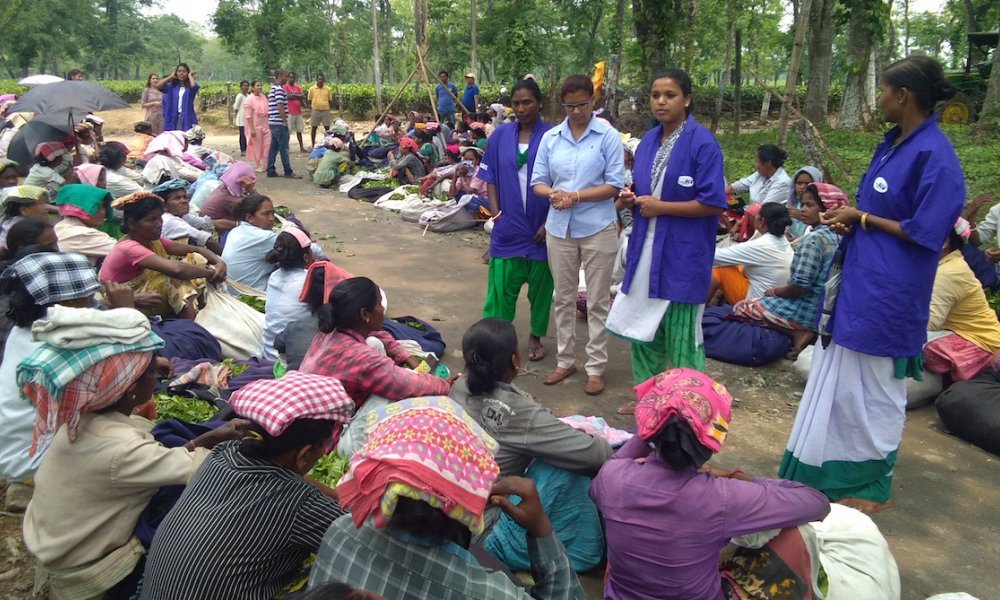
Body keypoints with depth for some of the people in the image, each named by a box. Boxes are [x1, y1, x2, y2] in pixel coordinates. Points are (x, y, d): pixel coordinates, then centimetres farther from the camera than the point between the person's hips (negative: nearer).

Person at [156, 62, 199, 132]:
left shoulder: (190, 87, 1)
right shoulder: (172, 86, 10)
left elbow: (194, 86, -23)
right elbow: (158, 86, -3)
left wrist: (190, 76, -2)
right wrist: (171, 76, 5)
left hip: (187, 118, -3)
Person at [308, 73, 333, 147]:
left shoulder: (327, 89, 3)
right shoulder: (312, 88, 0)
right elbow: (309, 100, 5)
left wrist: (329, 109, 5)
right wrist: (310, 111, 1)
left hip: (325, 110, 1)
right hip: (315, 110, -1)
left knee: (327, 128, 3)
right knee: (314, 128, 4)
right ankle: (313, 145, 11)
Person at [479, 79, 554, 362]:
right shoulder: (501, 135, 3)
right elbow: (490, 178, 8)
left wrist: (550, 222, -8)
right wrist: (496, 212, -3)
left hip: (540, 227, -1)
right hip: (508, 225, 1)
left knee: (540, 285, 11)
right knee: (501, 284, 1)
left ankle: (536, 336, 29)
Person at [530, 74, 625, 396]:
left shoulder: (608, 136, -4)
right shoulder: (550, 138, 6)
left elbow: (615, 185, -8)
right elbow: (538, 182, 7)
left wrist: (576, 195, -19)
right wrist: (553, 194, -16)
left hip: (597, 228, -3)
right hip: (559, 227, 4)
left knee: (597, 301, 4)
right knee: (563, 298, 12)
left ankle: (595, 367, 15)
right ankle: (565, 360, 26)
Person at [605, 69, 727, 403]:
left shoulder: (702, 143, -12)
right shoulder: (648, 141, 9)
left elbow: (713, 204, -16)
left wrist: (660, 206, -17)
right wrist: (629, 199, -1)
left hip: (682, 255, -7)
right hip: (645, 249, 7)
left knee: (681, 336, 2)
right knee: (643, 327, 16)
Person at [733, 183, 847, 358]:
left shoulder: (814, 238, -21)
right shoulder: (836, 236, 6)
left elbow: (800, 286, -24)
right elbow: (815, 282, 13)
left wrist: (774, 291, -5)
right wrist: (781, 290, 14)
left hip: (806, 310, -9)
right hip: (824, 310, 9)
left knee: (740, 307, 5)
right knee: (756, 303, 28)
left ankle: (796, 333, -6)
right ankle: (801, 330, 6)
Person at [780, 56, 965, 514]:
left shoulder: (934, 156, -17)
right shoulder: (892, 144, 9)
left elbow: (924, 233, -20)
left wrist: (862, 218, -11)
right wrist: (847, 217, -1)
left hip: (887, 295, -9)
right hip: (858, 284, 9)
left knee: (874, 391, 5)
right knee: (840, 381, 17)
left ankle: (874, 486, 24)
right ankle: (828, 472, 33)